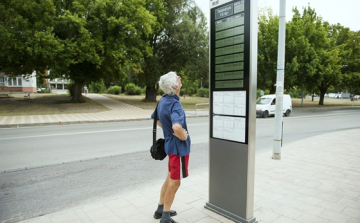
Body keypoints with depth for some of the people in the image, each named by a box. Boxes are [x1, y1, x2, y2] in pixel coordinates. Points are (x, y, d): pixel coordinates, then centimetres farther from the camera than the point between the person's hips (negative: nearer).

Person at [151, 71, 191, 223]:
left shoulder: (163, 100, 4)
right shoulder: (175, 104, -25)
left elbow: (155, 118, 19)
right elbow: (177, 126, -43)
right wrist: (183, 137, -23)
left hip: (171, 144, 9)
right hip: (179, 146, -9)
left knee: (170, 179, 22)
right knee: (175, 182, 6)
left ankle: (161, 210, 37)